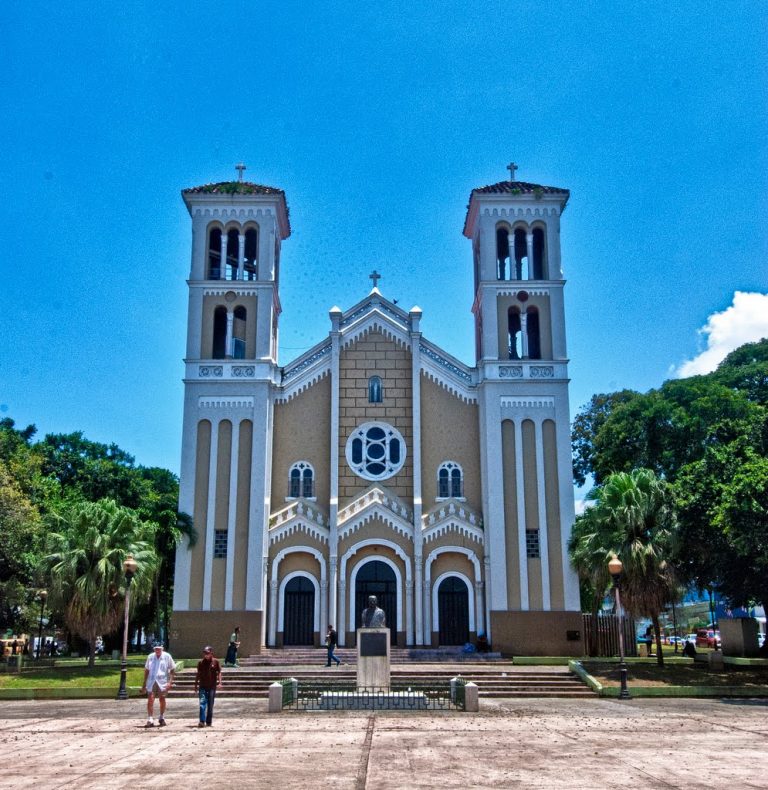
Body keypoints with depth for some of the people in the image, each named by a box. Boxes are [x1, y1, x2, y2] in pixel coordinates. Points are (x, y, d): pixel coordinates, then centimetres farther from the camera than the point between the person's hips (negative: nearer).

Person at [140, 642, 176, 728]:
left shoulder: (167, 656, 0)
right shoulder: (150, 657, 9)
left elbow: (172, 670, 1)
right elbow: (146, 670, 16)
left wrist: (170, 682, -8)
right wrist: (144, 684, 14)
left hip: (162, 682, -1)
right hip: (151, 681, 1)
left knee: (162, 699, 7)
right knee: (150, 699, -10)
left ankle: (162, 718, 22)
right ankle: (150, 719, -9)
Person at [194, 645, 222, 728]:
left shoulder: (216, 661, 0)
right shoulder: (200, 662, 4)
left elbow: (219, 672, 2)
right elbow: (198, 674, 11)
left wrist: (219, 682, -10)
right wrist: (196, 685, 11)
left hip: (212, 686, -1)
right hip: (203, 686, 1)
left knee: (210, 705, 5)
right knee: (202, 703, -11)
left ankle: (209, 722, 13)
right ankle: (202, 721, -12)